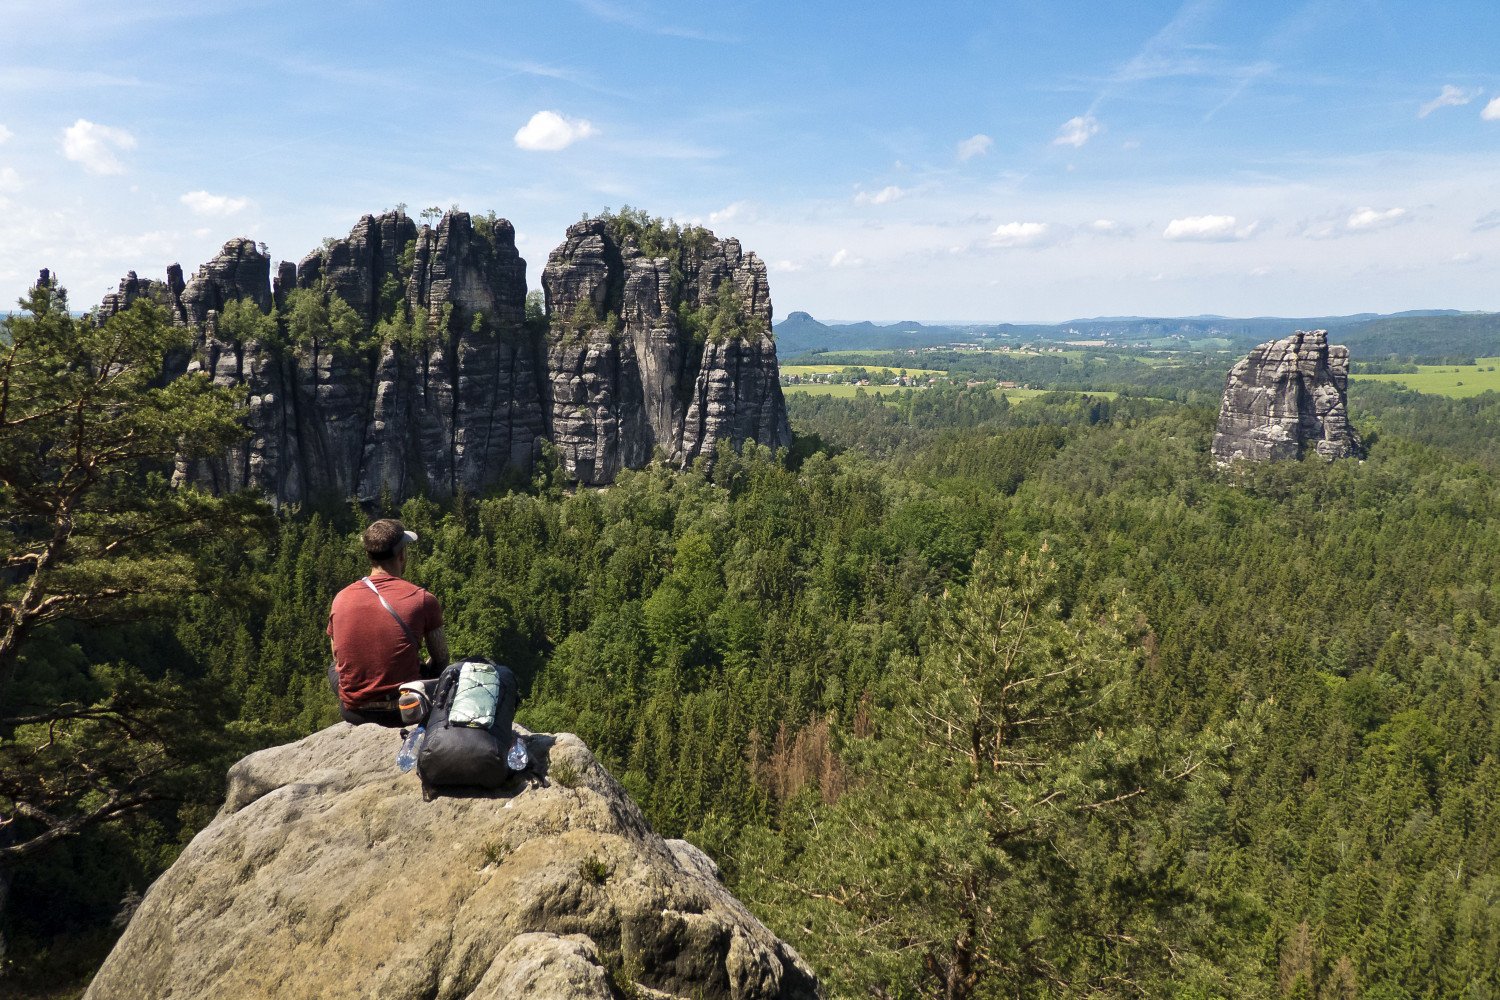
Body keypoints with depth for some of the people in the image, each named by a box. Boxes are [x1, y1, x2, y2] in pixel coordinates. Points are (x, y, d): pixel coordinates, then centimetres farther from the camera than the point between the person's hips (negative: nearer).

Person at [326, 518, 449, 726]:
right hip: (404, 711, -3)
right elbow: (441, 660, -1)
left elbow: (338, 659, 10)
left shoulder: (341, 598, -4)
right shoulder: (422, 599, -13)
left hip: (354, 713, 3)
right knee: (435, 669, 28)